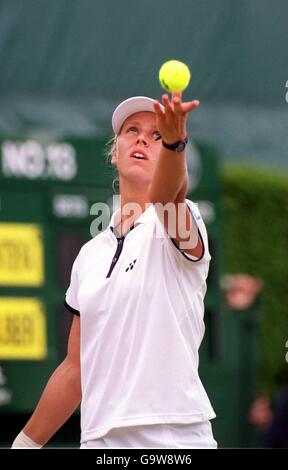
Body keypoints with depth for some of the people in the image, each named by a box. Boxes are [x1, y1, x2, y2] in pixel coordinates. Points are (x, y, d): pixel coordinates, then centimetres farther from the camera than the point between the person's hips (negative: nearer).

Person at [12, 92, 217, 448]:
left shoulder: (180, 222, -1)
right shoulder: (89, 255, 15)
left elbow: (169, 193, -27)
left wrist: (174, 142, -47)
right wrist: (25, 444, 22)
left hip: (175, 436, -5)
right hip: (97, 440, 5)